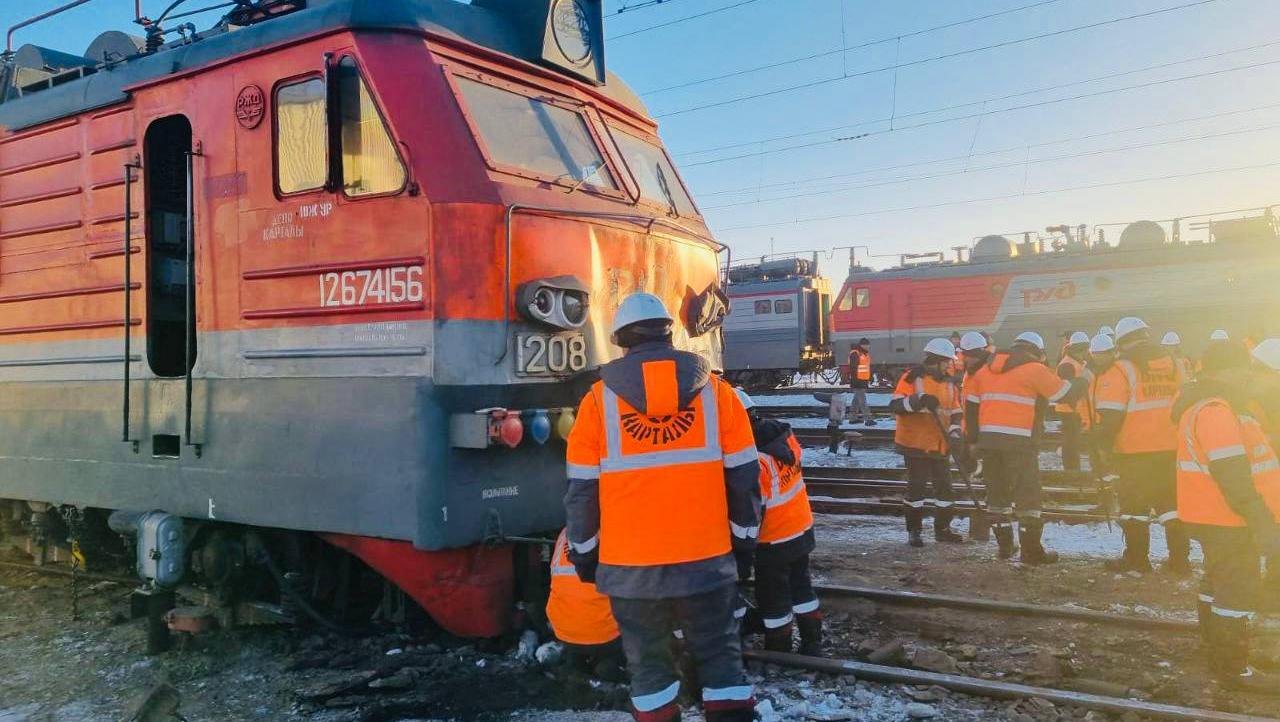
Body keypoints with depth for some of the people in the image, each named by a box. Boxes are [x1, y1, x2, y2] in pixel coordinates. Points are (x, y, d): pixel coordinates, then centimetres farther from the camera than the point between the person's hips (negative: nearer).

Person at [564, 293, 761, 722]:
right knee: (720, 652, 14)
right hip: (707, 556, 1)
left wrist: (583, 551, 12)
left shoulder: (599, 400, -3)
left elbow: (582, 489, 0)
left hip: (630, 561, -1)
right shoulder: (714, 391, 0)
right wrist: (745, 538, 16)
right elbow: (744, 476, 4)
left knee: (647, 659, 14)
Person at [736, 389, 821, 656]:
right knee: (800, 583, 22)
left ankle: (779, 652, 23)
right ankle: (812, 644, 33)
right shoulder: (784, 435, -7)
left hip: (774, 541, -8)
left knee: (772, 598, 9)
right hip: (802, 528, 8)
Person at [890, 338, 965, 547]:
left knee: (945, 487, 10)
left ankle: (943, 529, 24)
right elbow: (895, 406, -17)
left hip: (940, 446, 6)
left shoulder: (949, 383, 12)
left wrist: (954, 433, -4)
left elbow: (956, 412, 13)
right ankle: (914, 531, 11)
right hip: (916, 444, -6)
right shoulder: (912, 378, -9)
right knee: (917, 488, -1)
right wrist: (919, 400, -31)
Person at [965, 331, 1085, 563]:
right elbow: (1066, 394, 2)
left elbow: (971, 406, 15)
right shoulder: (1035, 370, -3)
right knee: (1027, 495, 2)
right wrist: (1083, 380, 22)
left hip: (988, 440, 6)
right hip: (1019, 443, -5)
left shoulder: (985, 370, 14)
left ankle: (1005, 545, 22)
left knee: (997, 492, 14)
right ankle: (1032, 551, 4)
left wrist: (972, 436, 19)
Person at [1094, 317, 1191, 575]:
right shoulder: (1173, 365, 9)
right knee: (1172, 503, 15)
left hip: (1135, 452, -6)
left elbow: (1110, 416, -15)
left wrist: (1104, 449, -8)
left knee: (1134, 505, 5)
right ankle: (1180, 559, 18)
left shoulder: (1121, 370, -11)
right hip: (1172, 449, 6)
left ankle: (1136, 558, 11)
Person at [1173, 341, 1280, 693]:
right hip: (1227, 520, -11)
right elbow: (1232, 475, -28)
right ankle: (1234, 669, 6)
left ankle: (1219, 652, 34)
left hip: (1216, 517, 11)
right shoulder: (1215, 411, -22)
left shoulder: (1209, 407, 14)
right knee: (1239, 590, -3)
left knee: (1220, 582, 20)